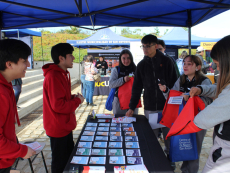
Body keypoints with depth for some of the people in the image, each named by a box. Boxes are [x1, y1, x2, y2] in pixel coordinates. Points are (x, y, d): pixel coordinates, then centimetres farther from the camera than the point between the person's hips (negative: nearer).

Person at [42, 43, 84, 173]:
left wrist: (73, 97, 0)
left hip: (65, 125, 10)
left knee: (70, 156, 24)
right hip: (58, 127, -10)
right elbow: (58, 105, -28)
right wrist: (78, 100, -15)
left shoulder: (62, 73, 9)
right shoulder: (54, 76, -24)